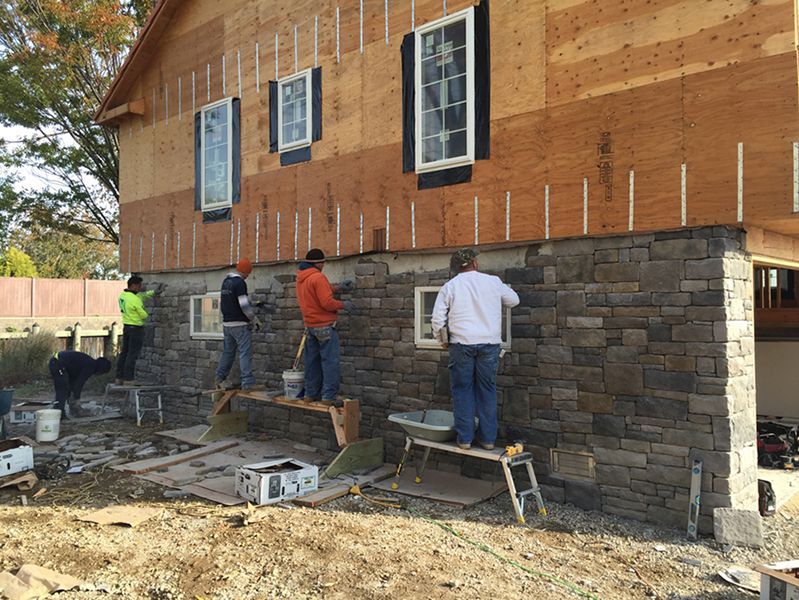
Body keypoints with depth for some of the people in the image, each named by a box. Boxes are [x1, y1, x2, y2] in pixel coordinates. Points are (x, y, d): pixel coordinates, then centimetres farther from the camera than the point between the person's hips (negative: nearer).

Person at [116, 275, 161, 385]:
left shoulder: (122, 295, 6)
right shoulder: (135, 300, -21)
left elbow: (140, 295, 18)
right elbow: (144, 315, -14)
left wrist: (154, 292, 15)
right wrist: (146, 314, 10)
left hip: (126, 326, 9)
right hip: (136, 328, -8)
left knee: (124, 353, 13)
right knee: (133, 355, -3)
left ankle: (119, 377, 17)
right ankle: (128, 379, -1)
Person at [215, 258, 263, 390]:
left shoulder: (226, 281, 13)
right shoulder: (240, 283, -14)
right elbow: (244, 305, -18)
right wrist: (256, 321, -9)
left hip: (227, 323, 9)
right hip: (240, 324, -9)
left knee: (228, 352, 17)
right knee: (245, 353, -6)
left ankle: (219, 379, 23)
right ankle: (248, 383, -7)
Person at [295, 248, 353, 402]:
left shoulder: (300, 278, 9)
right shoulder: (318, 277, -18)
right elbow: (327, 303, -22)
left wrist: (338, 288, 18)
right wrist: (344, 305, -6)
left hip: (309, 326, 9)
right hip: (324, 325, -9)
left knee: (312, 361, 15)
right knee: (331, 361, -5)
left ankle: (311, 394, 21)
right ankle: (328, 396, -7)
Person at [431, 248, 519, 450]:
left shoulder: (450, 286, 3)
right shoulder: (493, 282, 5)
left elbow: (437, 318, 0)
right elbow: (514, 300, 20)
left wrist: (442, 340, 15)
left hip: (462, 343, -1)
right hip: (489, 343, 1)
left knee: (462, 390, 7)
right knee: (487, 390, 9)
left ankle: (465, 437, 7)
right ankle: (488, 437, 13)